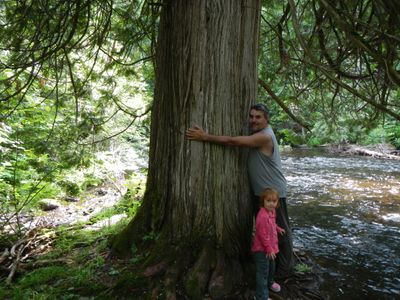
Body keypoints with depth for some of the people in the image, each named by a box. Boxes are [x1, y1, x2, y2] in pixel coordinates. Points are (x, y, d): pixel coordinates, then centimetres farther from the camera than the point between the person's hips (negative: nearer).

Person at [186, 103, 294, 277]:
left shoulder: (264, 136, -24)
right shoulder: (255, 133, 8)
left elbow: (232, 141, -28)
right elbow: (235, 140, 3)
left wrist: (205, 137, -25)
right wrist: (206, 136, -8)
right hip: (258, 192, 9)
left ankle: (285, 269, 21)